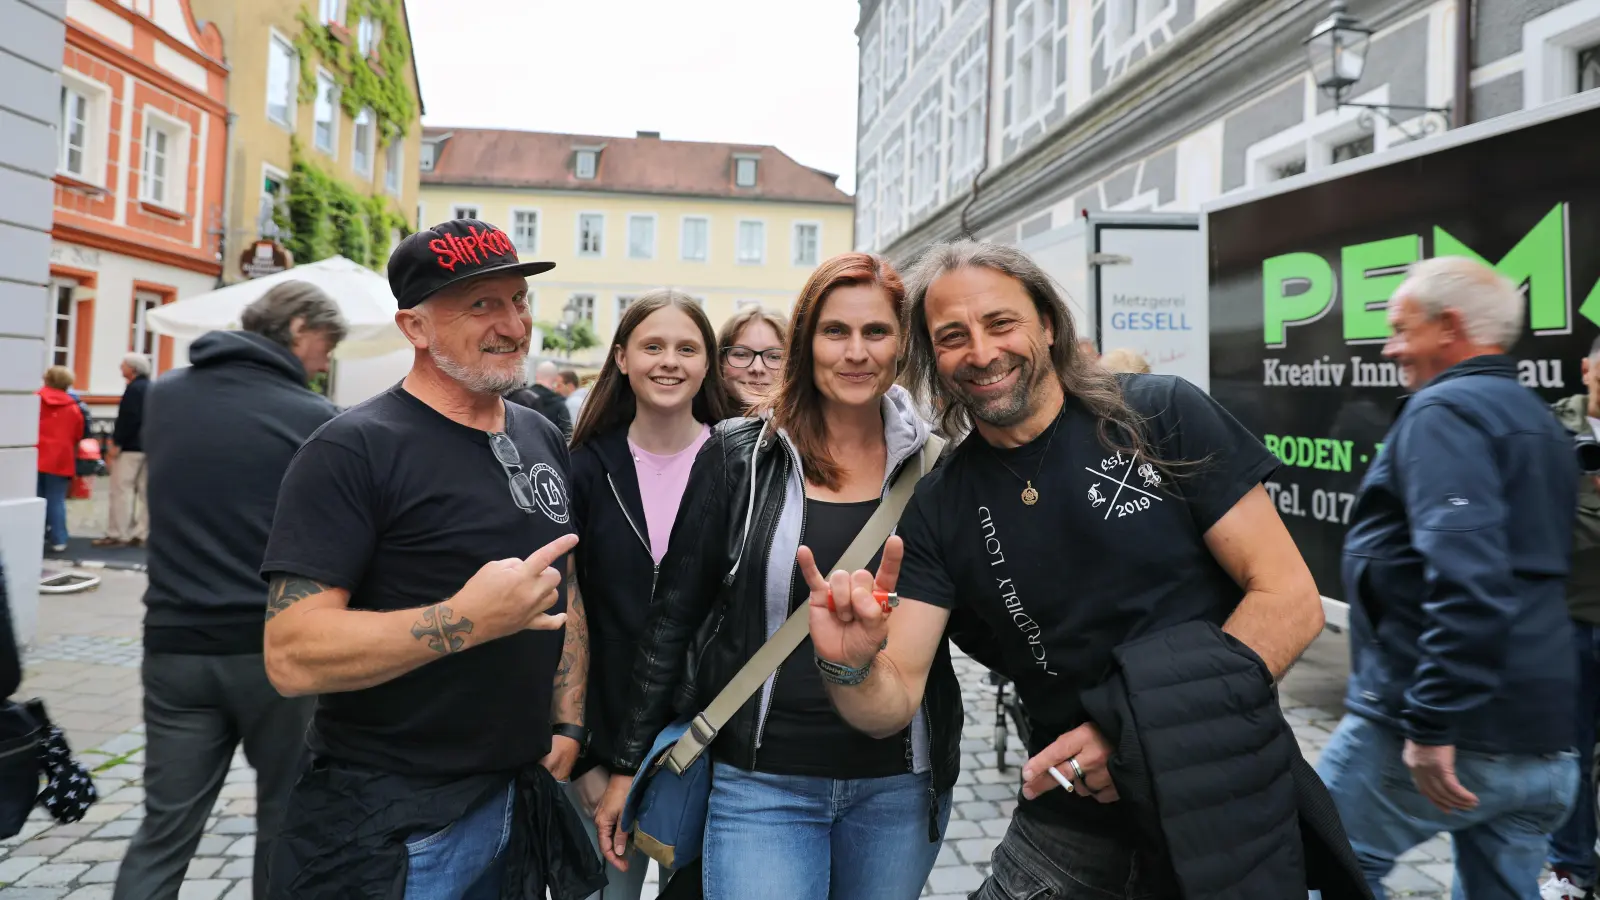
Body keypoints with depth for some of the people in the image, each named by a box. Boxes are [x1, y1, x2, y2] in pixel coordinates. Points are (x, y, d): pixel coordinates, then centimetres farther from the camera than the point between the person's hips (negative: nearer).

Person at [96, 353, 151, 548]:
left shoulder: (134, 388, -12)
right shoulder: (151, 388, 15)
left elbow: (128, 419, -20)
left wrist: (116, 443, -16)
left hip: (130, 447, -9)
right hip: (147, 447, 9)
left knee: (121, 490, -5)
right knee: (144, 491, 9)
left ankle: (117, 535, -3)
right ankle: (141, 533, 12)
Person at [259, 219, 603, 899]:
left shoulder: (543, 439, 6)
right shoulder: (352, 451, -15)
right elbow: (292, 657, -22)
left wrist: (567, 726, 7)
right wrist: (468, 619, -30)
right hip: (390, 825, -6)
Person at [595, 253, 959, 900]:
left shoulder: (932, 461, -2)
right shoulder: (739, 455, -6)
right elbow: (673, 615, -1)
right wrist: (628, 765, 2)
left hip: (898, 785, 2)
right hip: (762, 783, -2)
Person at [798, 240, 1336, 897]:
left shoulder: (1163, 416, -11)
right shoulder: (939, 507, -4)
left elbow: (1291, 601, -12)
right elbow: (894, 702, -8)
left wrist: (1148, 730, -20)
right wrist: (850, 668, -31)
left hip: (1227, 801, -1)